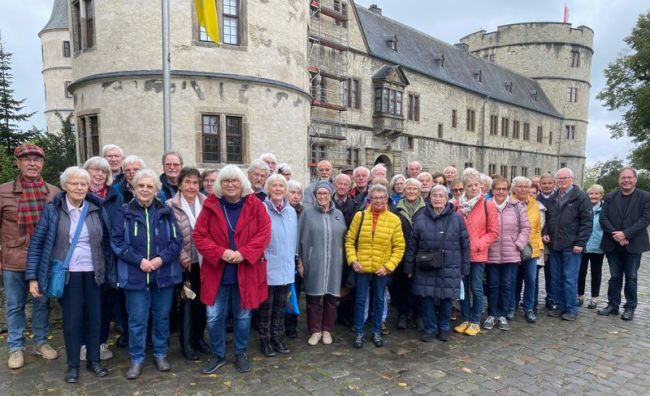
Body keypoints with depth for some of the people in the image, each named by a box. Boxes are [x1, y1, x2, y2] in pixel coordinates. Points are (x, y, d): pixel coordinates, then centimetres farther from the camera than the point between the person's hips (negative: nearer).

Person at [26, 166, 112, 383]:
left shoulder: (96, 209, 2)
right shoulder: (52, 210, -5)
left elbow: (107, 241, 7)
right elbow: (37, 243, -3)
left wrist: (109, 270, 3)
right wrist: (33, 277, -7)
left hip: (93, 273, 2)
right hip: (67, 274, -2)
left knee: (94, 317, 9)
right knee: (71, 319, 6)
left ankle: (94, 360, 26)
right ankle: (73, 364, 25)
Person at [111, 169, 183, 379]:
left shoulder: (166, 212, 2)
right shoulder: (124, 212, -1)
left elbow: (177, 240, 0)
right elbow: (117, 242, -5)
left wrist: (161, 259, -14)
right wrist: (139, 260, -15)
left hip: (164, 274, 2)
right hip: (135, 275, -1)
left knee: (162, 316, 12)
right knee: (137, 319, 6)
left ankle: (160, 354, 29)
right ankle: (137, 359, 23)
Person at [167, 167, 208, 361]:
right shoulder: (171, 206, -6)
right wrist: (183, 257, -12)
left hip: (205, 261, 3)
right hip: (186, 263, -3)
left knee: (202, 301, 12)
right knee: (187, 302, 4)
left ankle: (198, 337, 30)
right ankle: (187, 343, 19)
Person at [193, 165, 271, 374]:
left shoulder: (255, 205, -3)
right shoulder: (210, 206, -1)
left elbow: (264, 234, -7)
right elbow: (199, 235, -4)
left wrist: (243, 253, -19)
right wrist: (220, 252, -18)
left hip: (246, 272, 0)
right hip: (217, 271, 1)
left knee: (242, 316, 13)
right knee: (214, 317, 7)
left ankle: (241, 353, 33)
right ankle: (218, 355, 29)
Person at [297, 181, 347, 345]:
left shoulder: (339, 214, 8)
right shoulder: (308, 212, -2)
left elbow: (343, 239, 12)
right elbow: (300, 238, -1)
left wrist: (342, 261, 9)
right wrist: (300, 261, -4)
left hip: (333, 263, 3)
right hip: (313, 263, -2)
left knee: (331, 298, 8)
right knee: (313, 298, 4)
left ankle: (327, 330, 24)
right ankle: (315, 330, 20)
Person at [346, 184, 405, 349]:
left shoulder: (394, 219, -3)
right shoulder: (360, 216, -2)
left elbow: (399, 246, -2)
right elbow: (350, 240, 2)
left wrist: (388, 266, -10)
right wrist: (353, 260, -9)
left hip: (382, 270, 1)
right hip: (362, 268, 0)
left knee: (379, 300, 14)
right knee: (360, 300, 8)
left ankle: (376, 332, 30)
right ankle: (358, 333, 21)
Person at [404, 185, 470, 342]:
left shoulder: (457, 219, -1)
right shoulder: (420, 219, 0)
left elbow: (465, 245, 3)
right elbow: (412, 246, 4)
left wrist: (464, 268, 2)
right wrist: (409, 267, 3)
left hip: (449, 268, 0)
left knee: (446, 299, 9)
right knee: (427, 298, 5)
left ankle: (444, 328, 30)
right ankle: (430, 329, 23)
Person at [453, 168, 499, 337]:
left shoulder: (488, 205, -5)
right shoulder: (458, 205, 3)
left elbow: (493, 232, -4)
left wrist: (478, 244, -13)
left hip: (478, 254, -3)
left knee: (476, 288, 4)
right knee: (463, 287, 12)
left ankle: (475, 322, 18)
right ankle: (466, 319, 25)